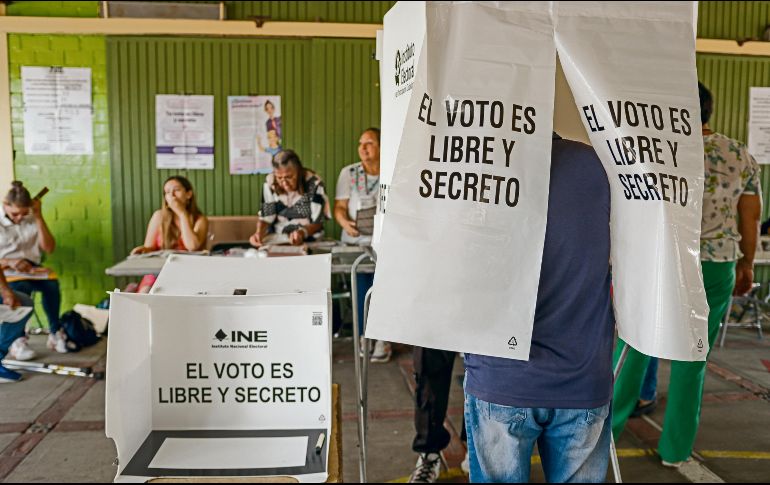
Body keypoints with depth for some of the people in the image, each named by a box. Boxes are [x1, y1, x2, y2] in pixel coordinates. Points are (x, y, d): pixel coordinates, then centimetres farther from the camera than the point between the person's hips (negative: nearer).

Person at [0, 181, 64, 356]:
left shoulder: (32, 220, 7)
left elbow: (49, 248, 0)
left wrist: (39, 217, -6)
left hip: (31, 268, 3)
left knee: (52, 283, -31)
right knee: (21, 286, -38)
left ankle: (55, 332, -17)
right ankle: (17, 341, -30)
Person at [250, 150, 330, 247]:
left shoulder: (314, 184, -14)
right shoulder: (270, 183, -7)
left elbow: (318, 222, -10)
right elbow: (266, 217, -1)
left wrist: (302, 233, -29)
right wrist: (259, 233, -21)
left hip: (308, 242, -1)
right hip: (276, 242, 1)